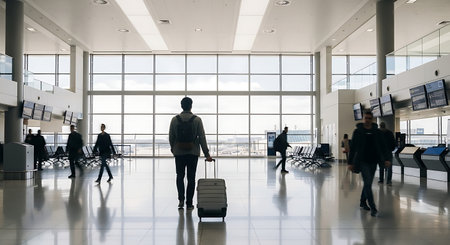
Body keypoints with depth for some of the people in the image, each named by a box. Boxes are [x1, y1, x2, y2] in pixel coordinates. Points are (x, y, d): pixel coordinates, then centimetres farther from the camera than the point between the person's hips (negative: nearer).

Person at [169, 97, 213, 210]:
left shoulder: (175, 119, -3)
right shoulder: (197, 119, -5)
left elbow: (171, 136, 3)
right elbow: (202, 138, -6)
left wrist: (172, 148, 22)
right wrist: (206, 154, -3)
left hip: (179, 152, 1)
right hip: (193, 153, -1)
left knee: (180, 176, 15)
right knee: (191, 178, 7)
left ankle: (181, 199, 0)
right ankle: (189, 203, 10)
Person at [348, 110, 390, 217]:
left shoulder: (377, 132, 7)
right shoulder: (358, 131, -1)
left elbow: (382, 147, 7)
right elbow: (353, 148, -1)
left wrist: (386, 159, -7)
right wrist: (350, 162, -4)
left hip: (373, 161, 4)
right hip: (362, 161, -4)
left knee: (368, 183, 13)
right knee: (368, 183, -12)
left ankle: (363, 202, 32)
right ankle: (373, 207, -13)